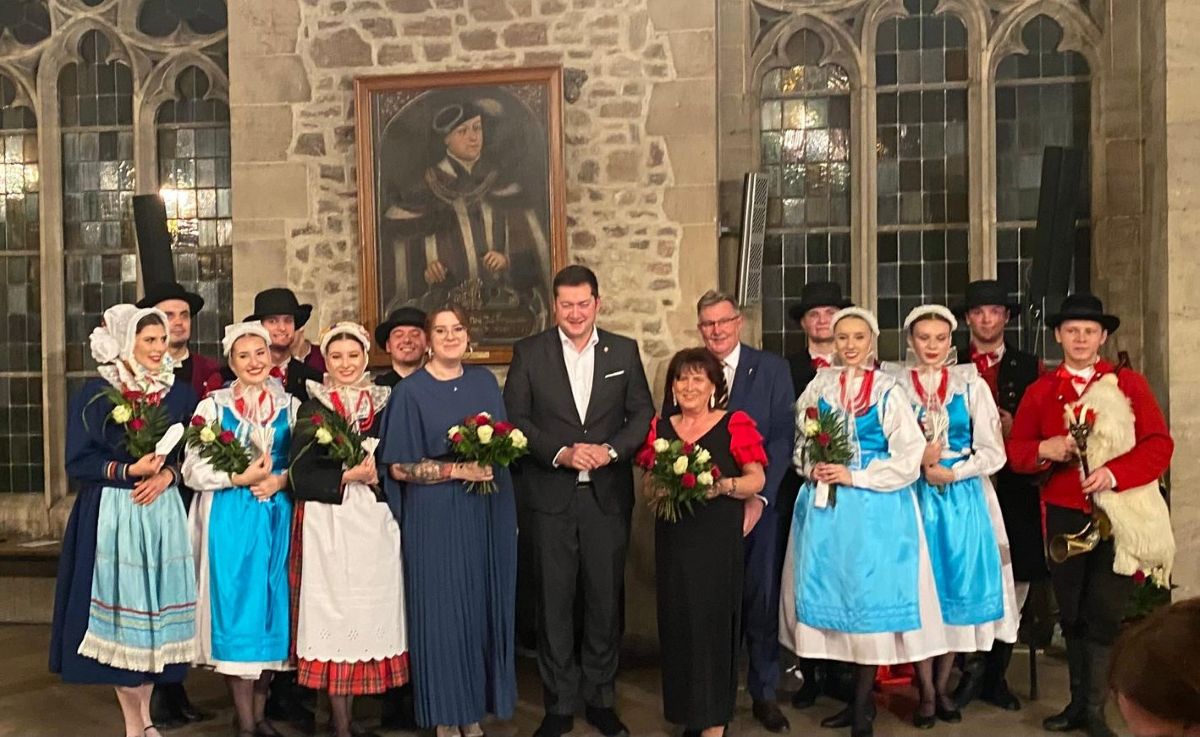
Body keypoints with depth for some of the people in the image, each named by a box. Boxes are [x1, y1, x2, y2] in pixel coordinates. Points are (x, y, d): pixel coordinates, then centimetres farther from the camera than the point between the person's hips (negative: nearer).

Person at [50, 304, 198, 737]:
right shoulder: (96, 394, -4)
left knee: (157, 605, 6)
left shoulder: (179, 393, 6)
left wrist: (168, 474, -9)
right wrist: (129, 470, -17)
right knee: (121, 608, 0)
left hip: (164, 513, 3)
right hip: (113, 515, -3)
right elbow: (78, 462, -5)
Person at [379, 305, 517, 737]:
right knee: (443, 610, 3)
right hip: (436, 517, -4)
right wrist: (458, 470, -16)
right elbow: (399, 467, -8)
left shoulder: (484, 380, 8)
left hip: (488, 512, 4)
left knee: (482, 608, 9)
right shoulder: (410, 391, -6)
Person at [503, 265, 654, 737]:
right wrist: (560, 453, -15)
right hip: (552, 496, -1)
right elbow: (514, 419, -2)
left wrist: (611, 450, -13)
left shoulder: (624, 351, 5)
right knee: (554, 602, 6)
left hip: (608, 496, 1)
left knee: (606, 601, 9)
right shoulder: (529, 352, 1)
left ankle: (600, 699, 26)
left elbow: (643, 414, 4)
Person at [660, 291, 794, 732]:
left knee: (760, 600, 7)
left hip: (755, 504, -1)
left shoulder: (772, 369, 2)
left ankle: (763, 694, 22)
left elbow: (783, 437, -4)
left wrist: (759, 497, -12)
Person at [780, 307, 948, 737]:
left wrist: (854, 476, -12)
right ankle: (857, 698, 19)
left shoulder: (888, 391, -1)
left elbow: (909, 457, -6)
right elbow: (801, 444, 15)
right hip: (825, 505, 4)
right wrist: (812, 468, -5)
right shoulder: (819, 387, 8)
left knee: (870, 594, -3)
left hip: (875, 508, -3)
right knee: (832, 591, 5)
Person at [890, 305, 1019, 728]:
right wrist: (917, 460, -16)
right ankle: (926, 692, 13)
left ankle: (943, 687, 19)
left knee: (960, 588, 4)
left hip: (962, 498, 1)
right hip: (914, 498, -1)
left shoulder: (971, 385, 3)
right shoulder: (895, 385, 1)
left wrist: (951, 472, -13)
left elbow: (992, 452, 0)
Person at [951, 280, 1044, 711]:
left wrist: (1014, 430, -11)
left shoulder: (1028, 367, 11)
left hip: (1015, 486, 2)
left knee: (1014, 579, 5)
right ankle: (972, 665, 11)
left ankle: (996, 673, 18)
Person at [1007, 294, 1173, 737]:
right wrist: (1044, 449, -14)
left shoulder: (1129, 383, 2)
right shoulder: (1039, 391, 8)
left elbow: (1159, 445, -5)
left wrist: (1113, 473, -20)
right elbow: (1015, 451, 7)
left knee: (1104, 612, -3)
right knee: (1071, 614, 10)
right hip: (1063, 515, 2)